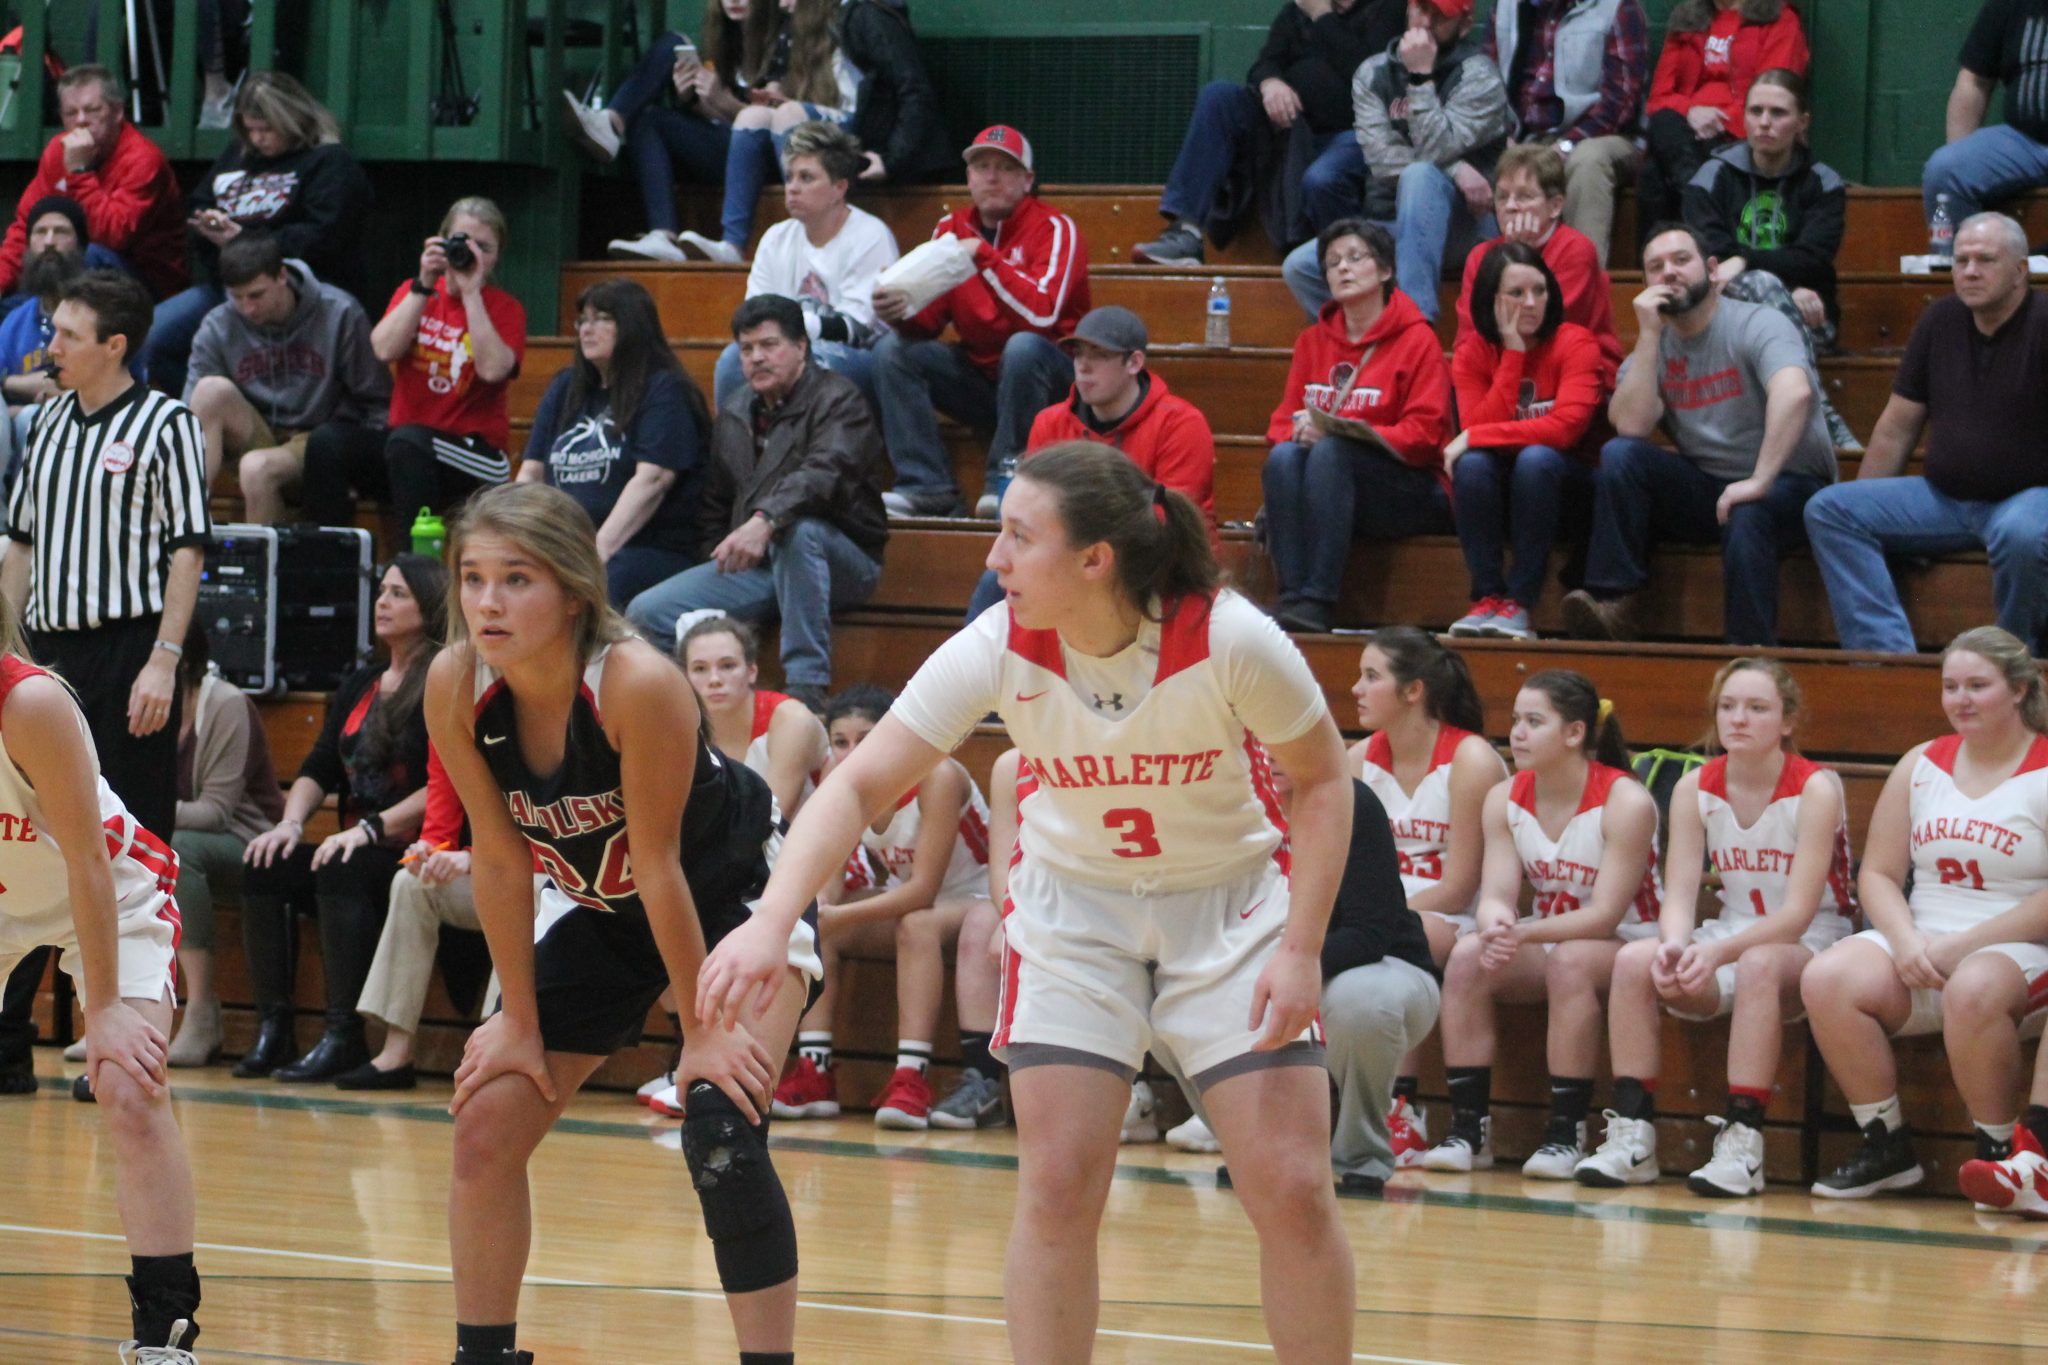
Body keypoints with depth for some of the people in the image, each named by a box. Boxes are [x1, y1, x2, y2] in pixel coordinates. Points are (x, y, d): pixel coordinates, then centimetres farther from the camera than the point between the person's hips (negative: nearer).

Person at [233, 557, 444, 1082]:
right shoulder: (359, 686, 20)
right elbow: (319, 768, 16)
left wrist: (372, 828, -22)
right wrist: (292, 822, -4)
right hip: (356, 850, 8)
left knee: (341, 874, -34)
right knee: (263, 870, -15)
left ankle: (344, 1035, -35)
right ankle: (272, 1028, -20)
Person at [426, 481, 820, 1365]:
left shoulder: (638, 685, -34)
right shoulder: (455, 687, -19)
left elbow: (658, 864, -27)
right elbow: (500, 861, -10)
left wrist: (702, 1025, -18)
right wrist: (520, 1023, -6)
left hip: (735, 891, -6)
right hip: (606, 911, 6)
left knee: (720, 1133, -24)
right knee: (486, 1130, 1)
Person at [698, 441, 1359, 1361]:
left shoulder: (1230, 640, -26)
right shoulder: (999, 649, -21)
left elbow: (1322, 780, -10)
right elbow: (859, 785, -21)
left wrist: (1300, 950, -18)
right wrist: (770, 923, -35)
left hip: (1231, 906, -1)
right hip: (1074, 910, 2)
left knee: (1292, 1191, -8)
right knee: (1057, 1189, -7)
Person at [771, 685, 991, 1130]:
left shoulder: (937, 778, -28)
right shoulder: (839, 778, -11)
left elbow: (924, 889, -31)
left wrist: (837, 915, -39)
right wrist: (816, 909, -36)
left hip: (973, 899, -6)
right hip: (901, 898, 6)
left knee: (918, 924, -37)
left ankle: (912, 1077, -42)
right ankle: (813, 1073, -21)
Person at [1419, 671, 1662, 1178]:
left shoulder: (1624, 802, -17)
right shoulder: (1505, 799, 0)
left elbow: (1605, 915, -22)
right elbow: (1496, 894, -10)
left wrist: (1523, 934, -35)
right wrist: (1495, 923, -35)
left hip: (1628, 942, -5)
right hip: (1545, 940, 5)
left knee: (1570, 960, -36)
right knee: (1468, 957, -23)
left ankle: (1567, 1133, -30)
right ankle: (1468, 1128, -21)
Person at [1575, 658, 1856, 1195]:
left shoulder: (1816, 789, -14)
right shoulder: (1695, 788, 1)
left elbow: (1797, 914, -21)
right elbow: (1679, 894, -6)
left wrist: (1717, 952, -35)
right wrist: (1675, 946, -30)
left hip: (1812, 947, -4)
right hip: (1733, 939, 5)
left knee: (1759, 965, -39)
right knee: (1633, 960, -23)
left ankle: (1743, 1141, -40)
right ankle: (1632, 1134, -22)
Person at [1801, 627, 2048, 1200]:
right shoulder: (1921, 765, 14)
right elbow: (1878, 874, 11)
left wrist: (1962, 945, -17)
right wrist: (1906, 942, -9)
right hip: (1921, 944, 5)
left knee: (1973, 989, -40)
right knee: (1826, 978, -24)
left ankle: (1998, 1151, -20)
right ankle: (1886, 1146, -12)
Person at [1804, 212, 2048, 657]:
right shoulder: (1941, 321, 9)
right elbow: (1897, 427, 14)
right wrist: (1861, 510, 10)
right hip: (1944, 497, 6)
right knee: (1828, 509, -11)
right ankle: (1889, 651, -26)